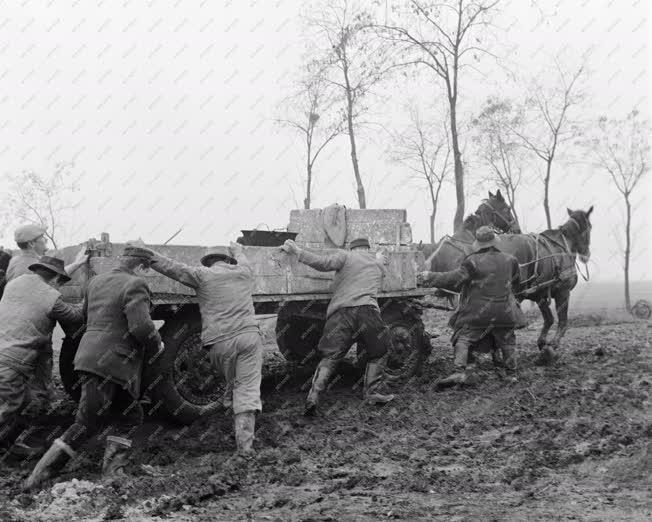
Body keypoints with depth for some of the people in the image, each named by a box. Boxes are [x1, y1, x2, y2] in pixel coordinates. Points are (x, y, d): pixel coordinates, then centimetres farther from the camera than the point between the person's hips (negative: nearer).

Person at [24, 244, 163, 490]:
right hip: (107, 364, -9)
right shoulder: (135, 285, -13)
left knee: (132, 418, 16)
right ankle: (39, 476, 1)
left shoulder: (96, 281, 13)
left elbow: (85, 313, 24)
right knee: (87, 424, -2)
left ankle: (111, 472, 16)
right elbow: (141, 326, -22)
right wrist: (157, 345, -4)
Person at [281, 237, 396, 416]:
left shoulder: (346, 256, 12)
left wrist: (297, 251, 1)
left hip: (340, 312, -1)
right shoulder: (378, 265, 24)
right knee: (378, 352, 24)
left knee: (329, 358, 3)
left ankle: (313, 398, -9)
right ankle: (372, 392, 19)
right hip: (366, 310, 1)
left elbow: (323, 263, -5)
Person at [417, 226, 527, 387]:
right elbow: (515, 282, 17)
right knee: (507, 341, 19)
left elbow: (454, 279, -15)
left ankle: (460, 371, -13)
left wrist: (430, 277, -7)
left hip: (477, 311, -3)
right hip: (504, 310, 4)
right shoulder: (510, 261, 1)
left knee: (463, 337, 2)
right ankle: (511, 374, 23)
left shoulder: (473, 261, -13)